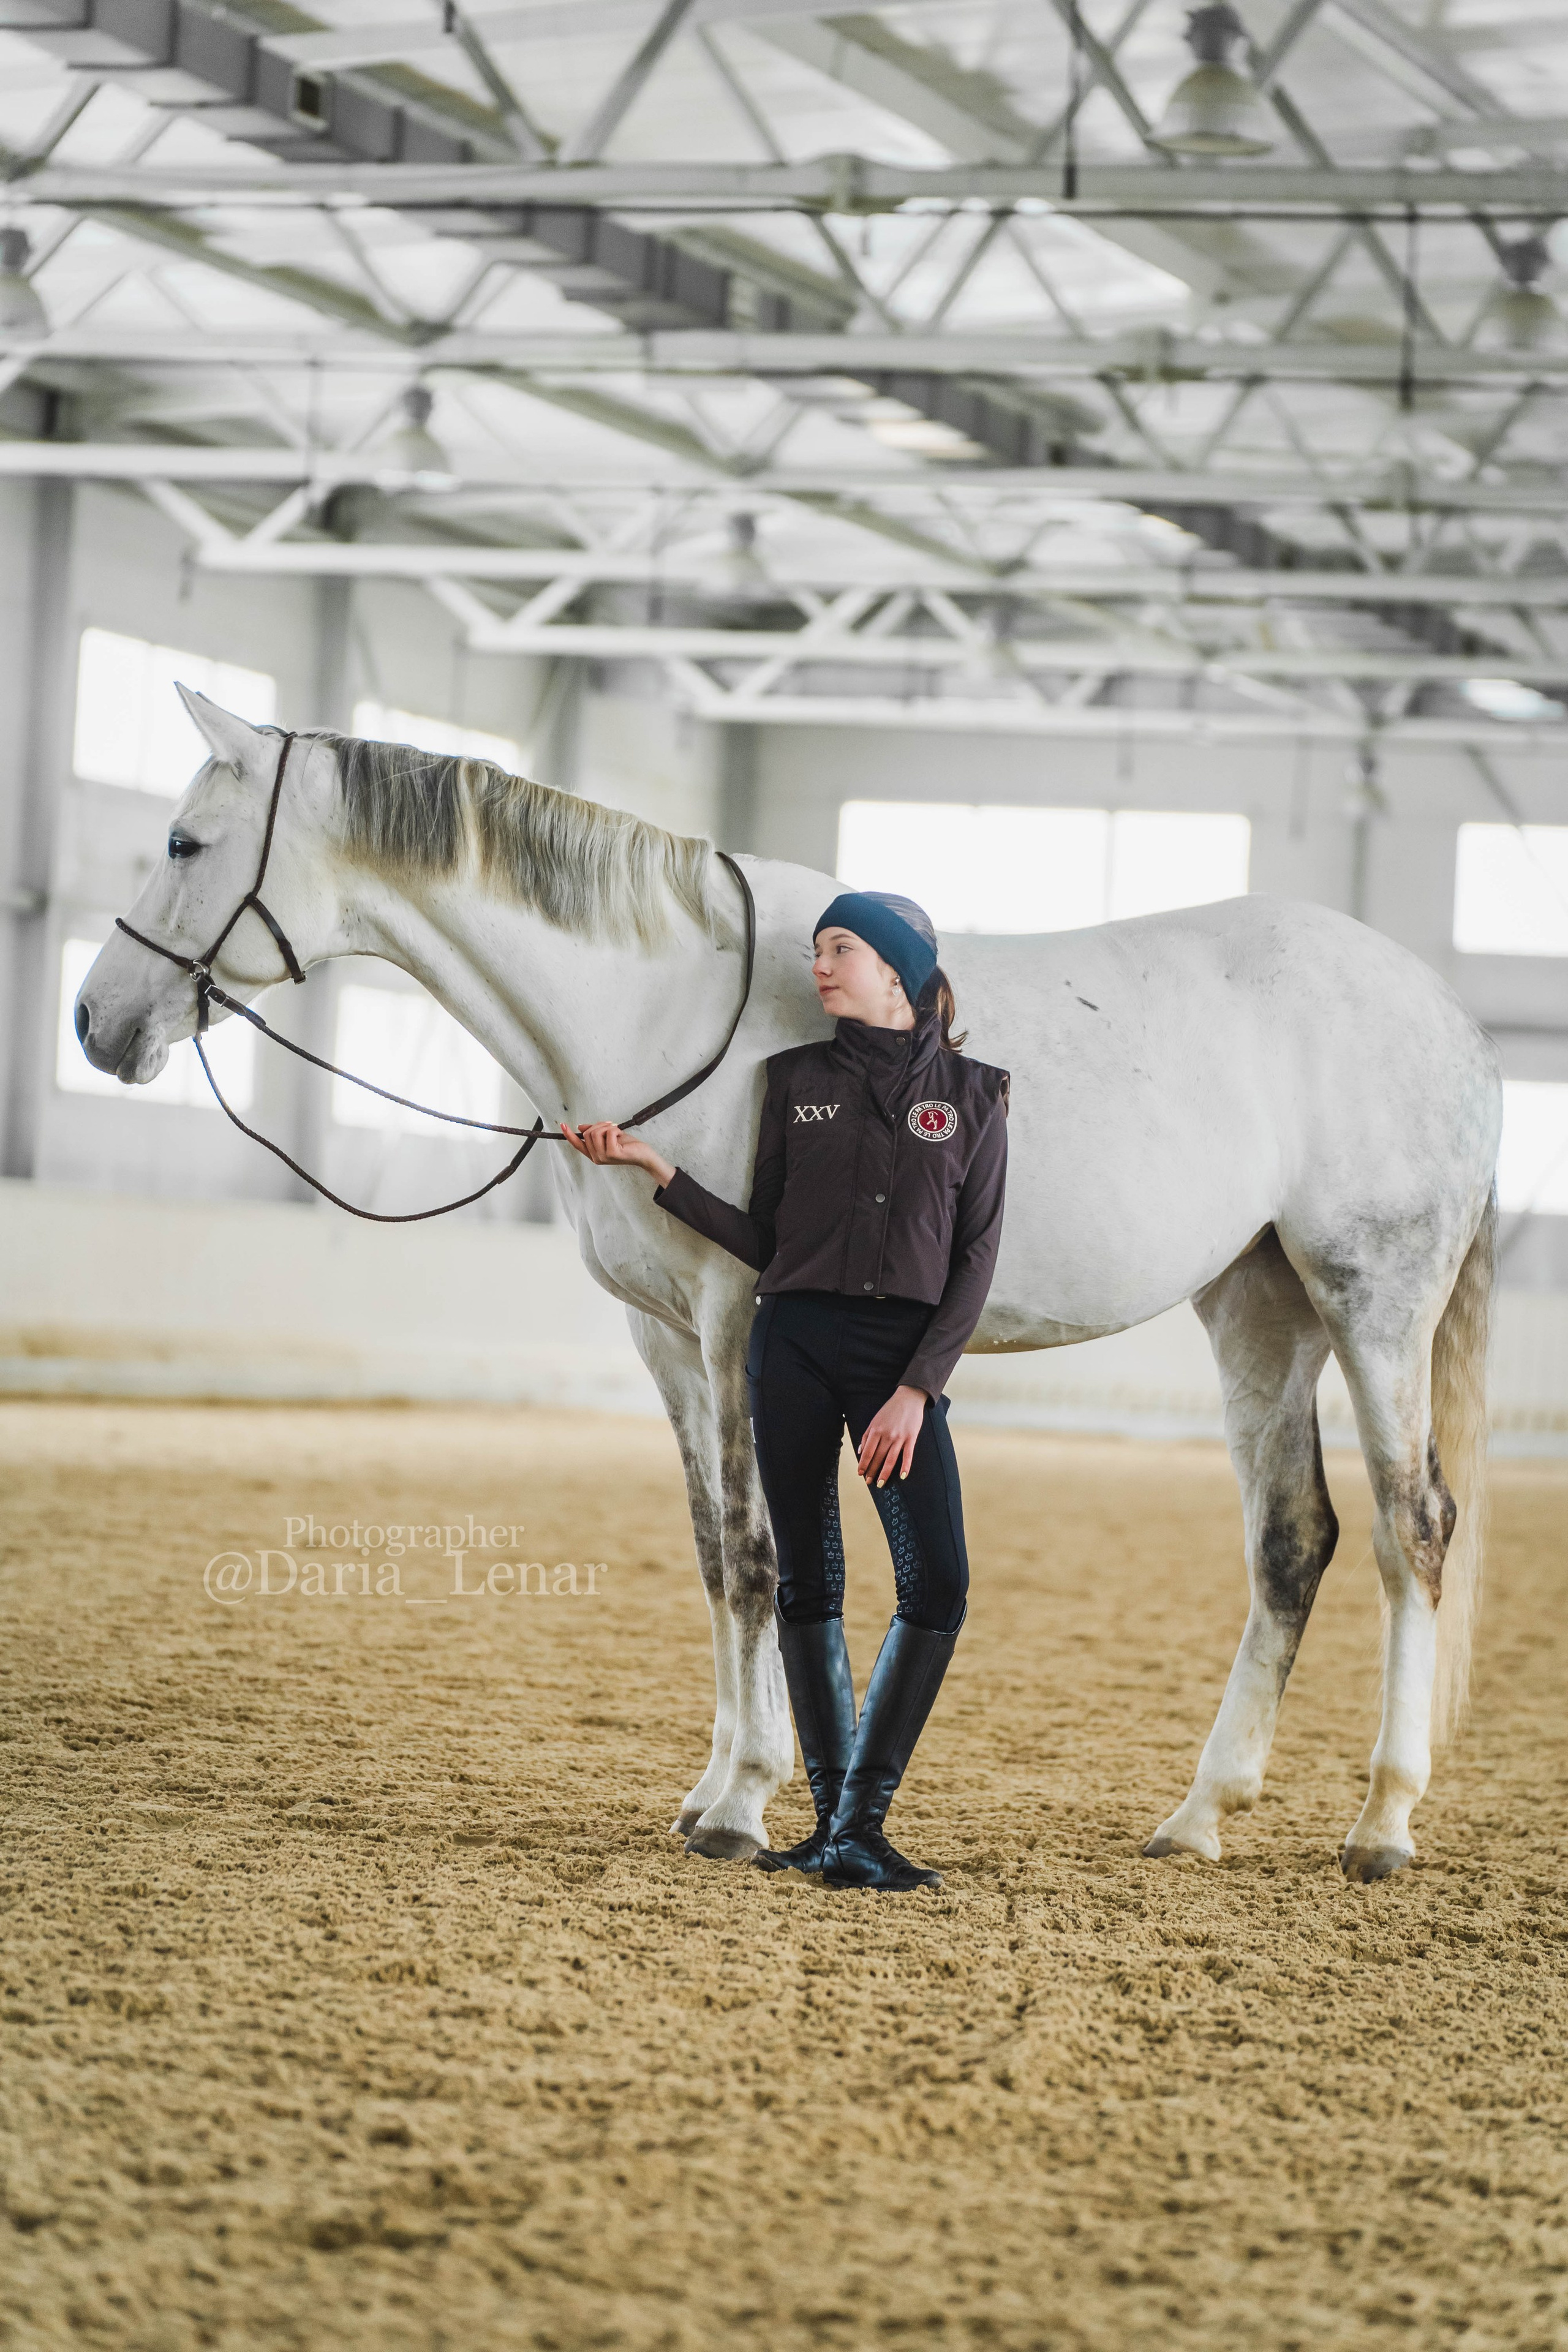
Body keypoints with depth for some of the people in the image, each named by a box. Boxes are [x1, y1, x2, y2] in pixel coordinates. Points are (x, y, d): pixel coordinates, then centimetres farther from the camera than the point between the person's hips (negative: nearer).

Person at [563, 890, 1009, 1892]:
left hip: (906, 1351, -2)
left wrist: (916, 1390, -11)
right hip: (796, 1345, 2)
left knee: (939, 1585, -15)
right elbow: (764, 1240, 9)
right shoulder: (797, 1079, 9)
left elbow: (975, 1261, -1)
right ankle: (832, 1818, 12)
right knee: (808, 1585, 4)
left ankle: (862, 1821, -8)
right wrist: (656, 1170, -2)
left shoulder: (972, 1094, 3)